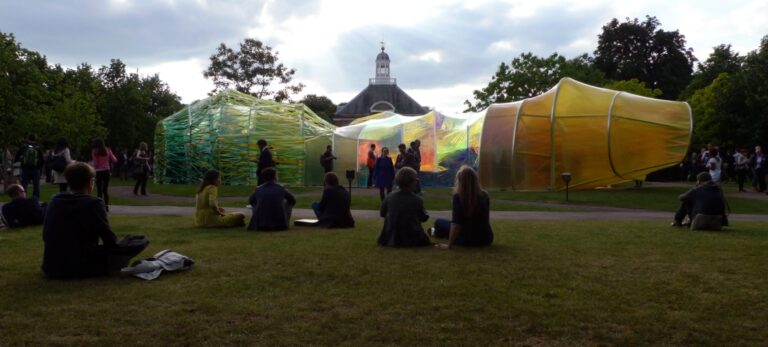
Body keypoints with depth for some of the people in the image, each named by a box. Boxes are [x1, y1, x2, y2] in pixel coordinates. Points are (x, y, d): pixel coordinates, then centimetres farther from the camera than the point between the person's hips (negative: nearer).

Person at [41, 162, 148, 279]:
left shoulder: (55, 201, 1)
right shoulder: (93, 203, -15)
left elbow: (46, 237, 11)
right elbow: (111, 242, -10)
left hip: (52, 267, 6)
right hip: (82, 268, -6)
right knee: (140, 241, 1)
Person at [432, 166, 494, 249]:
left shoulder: (458, 196, -17)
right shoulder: (484, 195, -2)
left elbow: (455, 223, -22)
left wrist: (449, 245, -19)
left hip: (467, 240, -5)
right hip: (486, 239, 5)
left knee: (439, 222, 15)